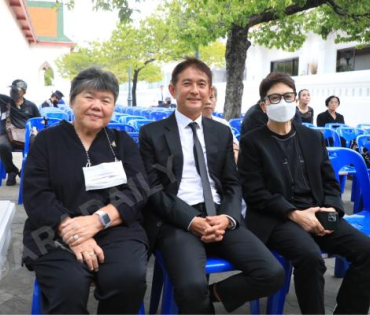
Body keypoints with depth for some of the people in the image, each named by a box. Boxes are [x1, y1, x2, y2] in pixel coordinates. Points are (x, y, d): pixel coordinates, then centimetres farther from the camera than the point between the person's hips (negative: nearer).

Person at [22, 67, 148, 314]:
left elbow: (137, 191, 0)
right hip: (58, 235, -1)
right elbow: (36, 197, -3)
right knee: (69, 286, -31)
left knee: (130, 277, -28)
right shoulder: (47, 140, 8)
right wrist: (73, 234, -19)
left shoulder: (123, 142, 13)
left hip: (116, 230, 2)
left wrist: (97, 220, -17)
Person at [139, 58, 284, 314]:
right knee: (193, 286, -32)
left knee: (273, 274, -16)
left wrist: (227, 218, -9)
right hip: (176, 221, -4)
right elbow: (153, 189, -2)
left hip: (218, 217, 4)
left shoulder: (222, 132, 18)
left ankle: (213, 294, 9)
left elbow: (232, 184, 13)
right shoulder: (152, 133, 6)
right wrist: (191, 221, -16)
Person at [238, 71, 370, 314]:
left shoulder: (313, 137, 15)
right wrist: (294, 214, -17)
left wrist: (331, 209, -6)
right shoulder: (252, 142, 1)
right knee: (310, 256, -32)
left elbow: (330, 182, 15)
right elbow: (254, 193, -7)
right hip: (276, 219, -5)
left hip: (317, 214, 5)